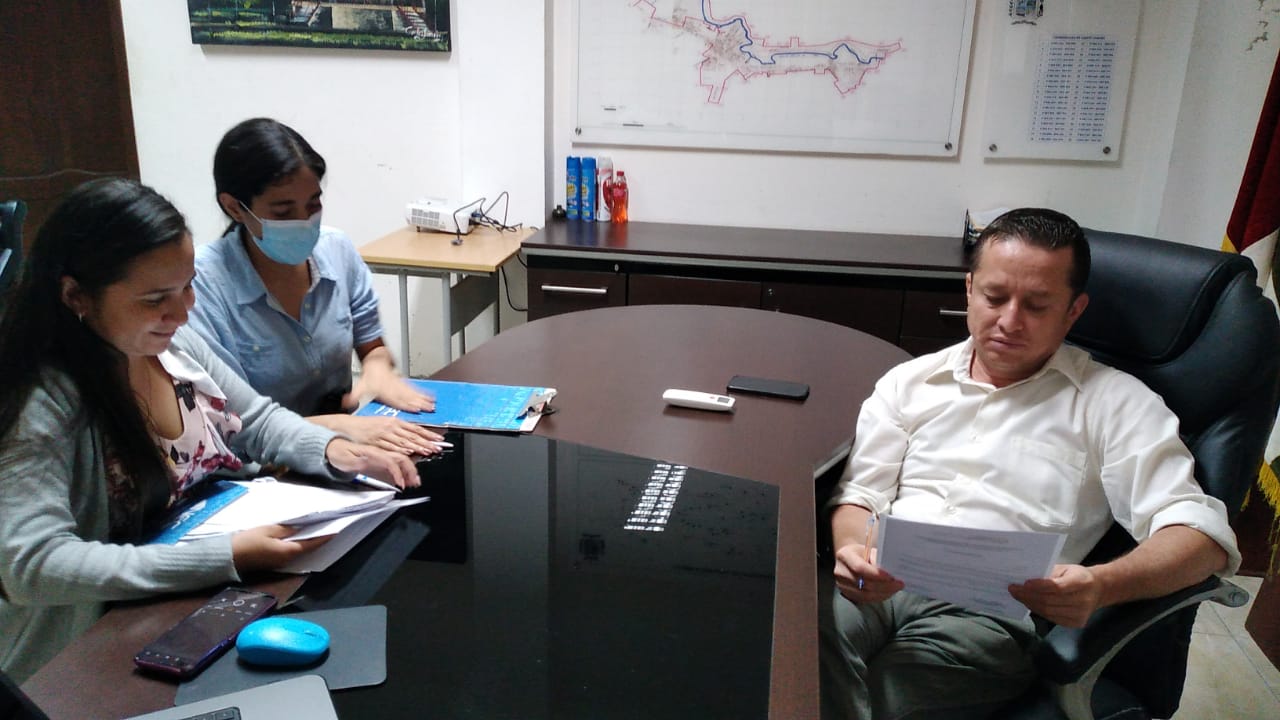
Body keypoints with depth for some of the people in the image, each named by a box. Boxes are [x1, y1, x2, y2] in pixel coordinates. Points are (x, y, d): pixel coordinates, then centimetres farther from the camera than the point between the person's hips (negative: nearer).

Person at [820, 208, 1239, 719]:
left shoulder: (1116, 404, 9)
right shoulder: (909, 382, 18)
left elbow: (1201, 529, -1)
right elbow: (859, 494, 13)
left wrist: (1103, 585, -22)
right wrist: (853, 553, -12)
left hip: (991, 609, -3)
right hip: (880, 583, 3)